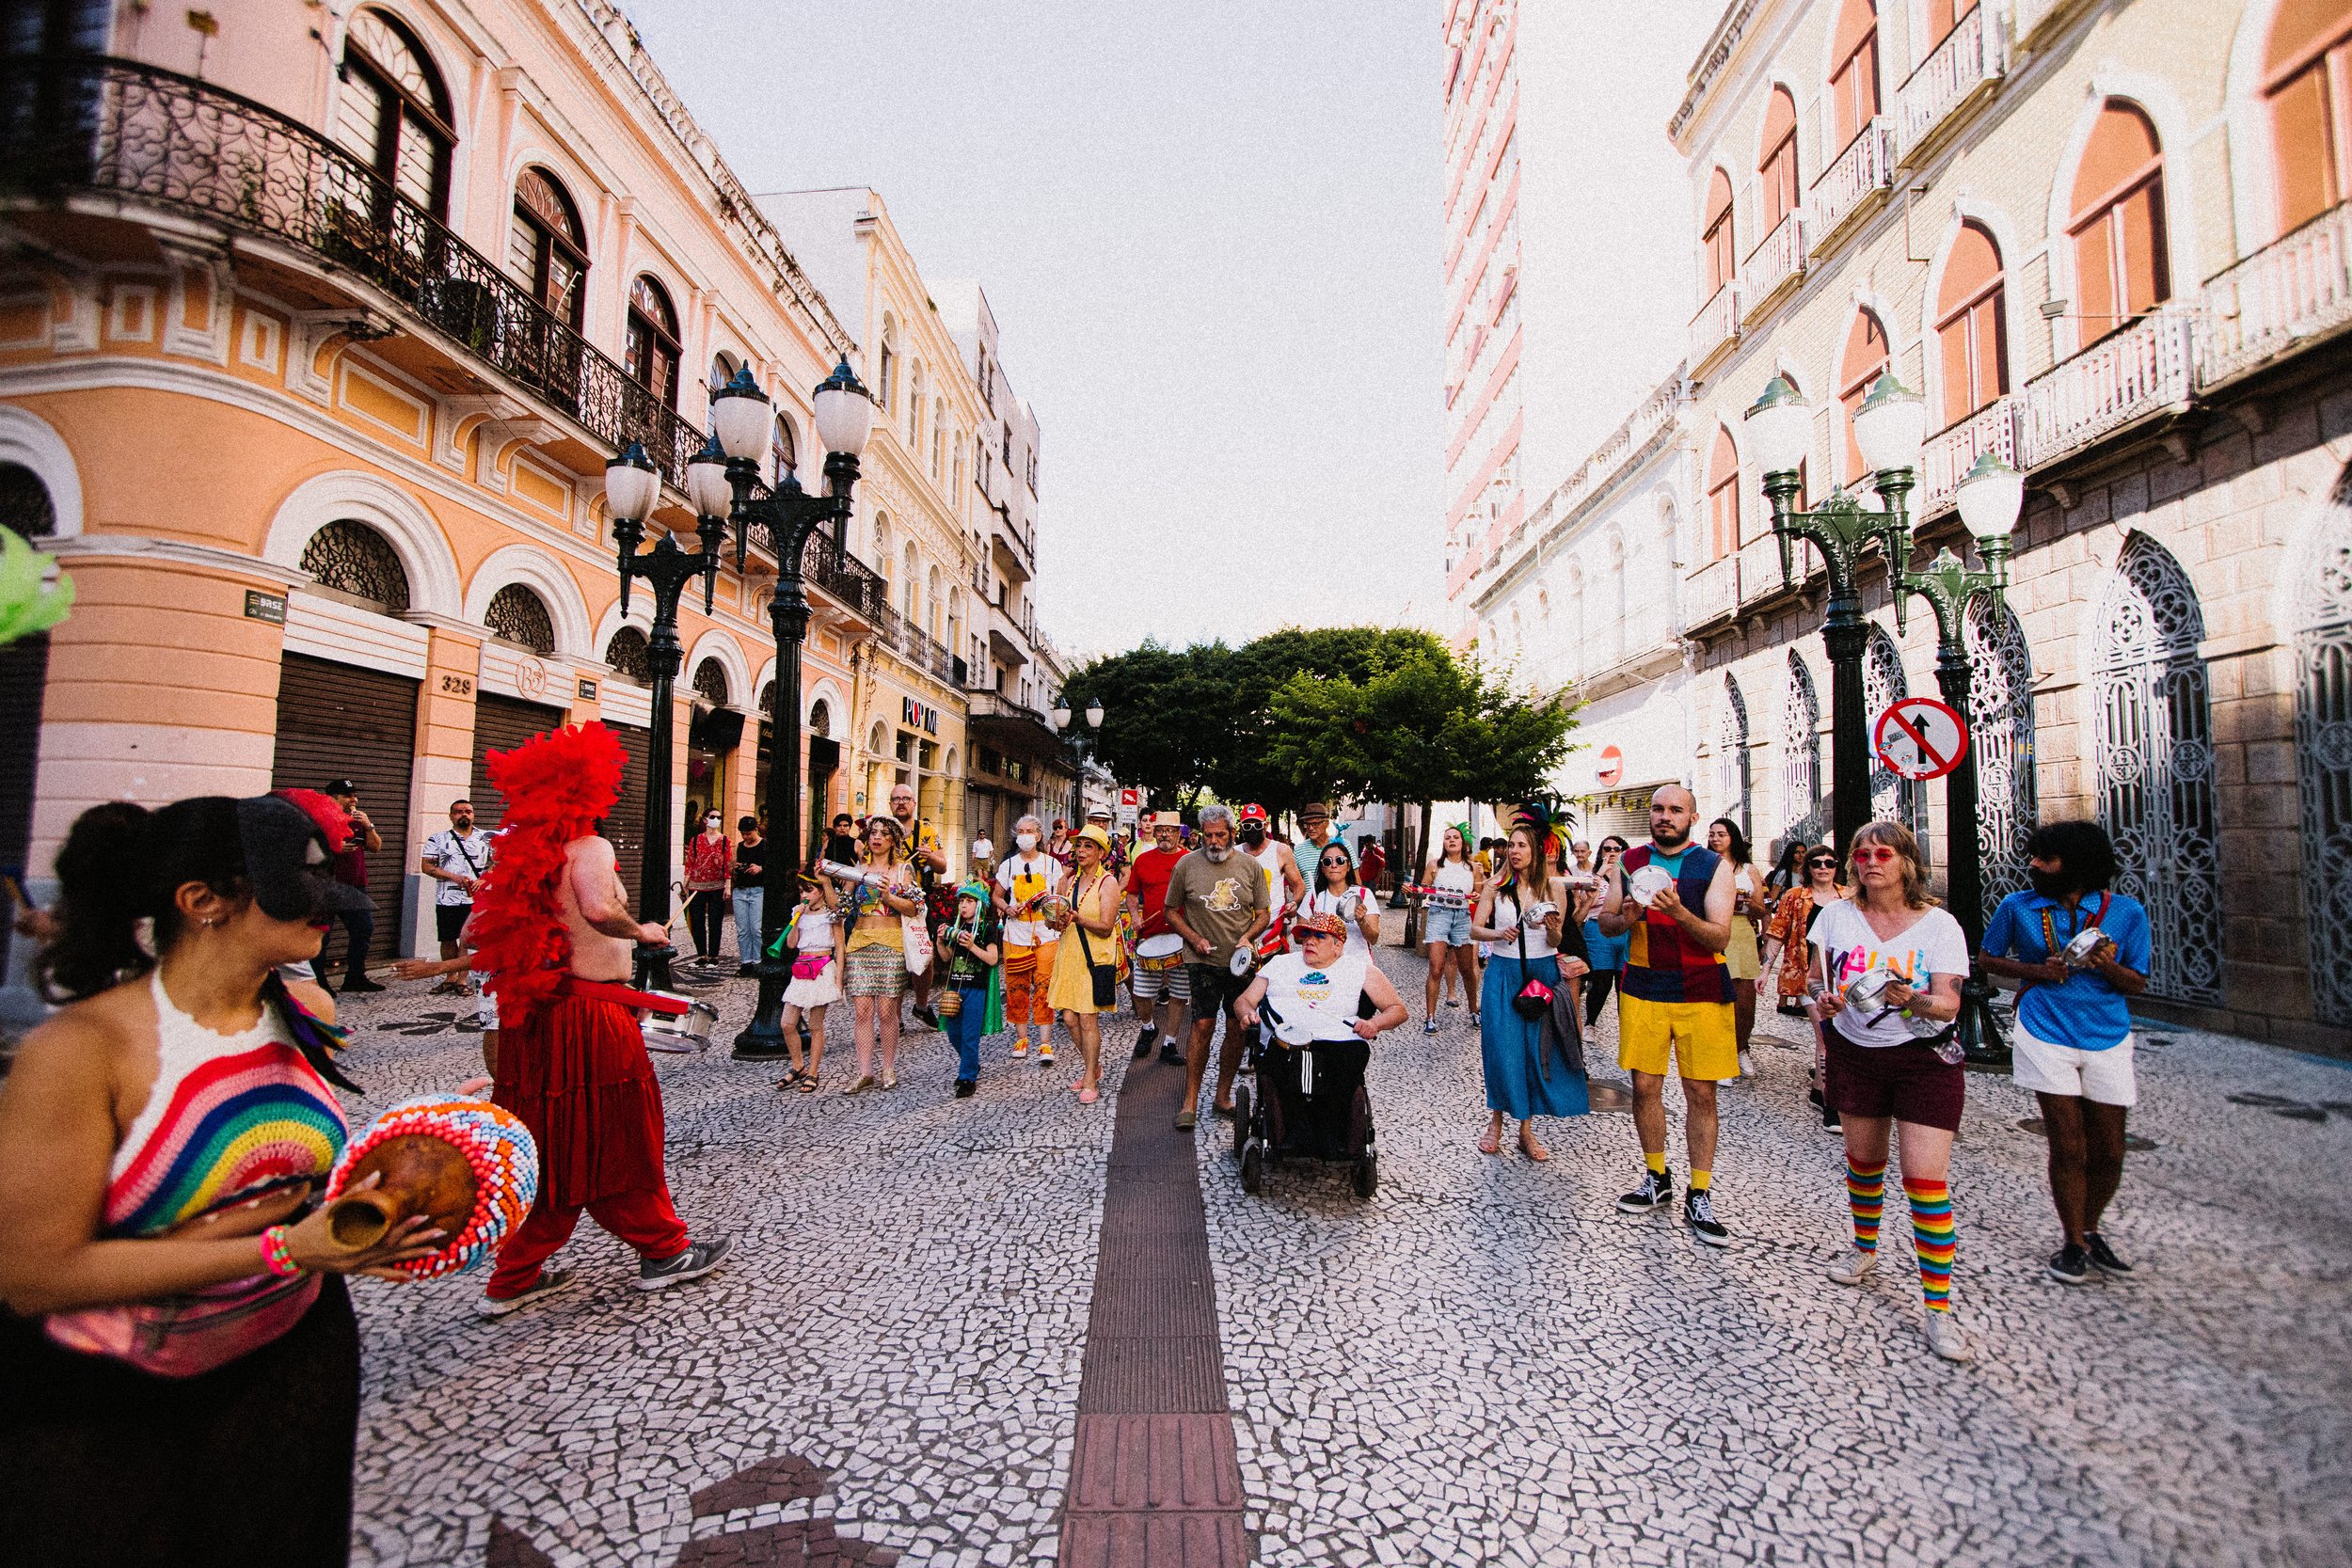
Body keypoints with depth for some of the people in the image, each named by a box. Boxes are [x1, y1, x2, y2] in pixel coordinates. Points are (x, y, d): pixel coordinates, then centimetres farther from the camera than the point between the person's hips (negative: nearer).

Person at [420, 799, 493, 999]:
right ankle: (450, 978, 18)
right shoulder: (438, 839, 8)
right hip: (446, 898, 1)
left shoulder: (486, 838, 9)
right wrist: (454, 877, -12)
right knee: (448, 940, 6)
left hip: (475, 898, -1)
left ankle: (462, 980, 2)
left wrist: (483, 880, -10)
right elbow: (428, 866, 1)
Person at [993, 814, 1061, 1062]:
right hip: (1016, 935, 2)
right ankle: (1021, 1038, 16)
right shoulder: (1008, 865, 9)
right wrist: (1007, 907, -5)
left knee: (1044, 988, -6)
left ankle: (1045, 1043, -5)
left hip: (1045, 935, -2)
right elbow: (997, 896, 15)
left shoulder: (1051, 863, 5)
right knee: (1016, 988, 3)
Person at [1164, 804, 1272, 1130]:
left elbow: (1264, 913, 9)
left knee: (1238, 1029, 6)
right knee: (1203, 1026, -9)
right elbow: (1172, 912, 7)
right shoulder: (1186, 865, -1)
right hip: (1204, 961, -2)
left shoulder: (1250, 866, 3)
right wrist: (1195, 939, -8)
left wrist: (1247, 937, -10)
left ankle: (1223, 1095, 21)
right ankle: (1190, 1102, 2)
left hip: (1242, 960, 3)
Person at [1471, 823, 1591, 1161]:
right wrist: (1499, 933, -21)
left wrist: (1552, 927, -22)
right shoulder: (1496, 886, 1)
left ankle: (1526, 1129, 13)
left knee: (1537, 1050, 2)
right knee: (1502, 1049, -2)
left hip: (1542, 972, 0)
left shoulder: (1554, 887, 0)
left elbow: (1557, 941, 0)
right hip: (1504, 972, 0)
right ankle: (1496, 1123, 15)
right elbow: (1475, 928, -2)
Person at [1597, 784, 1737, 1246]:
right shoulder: (1630, 861, 6)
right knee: (1645, 1086, 4)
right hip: (1642, 988, 2)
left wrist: (1679, 913, -28)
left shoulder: (1714, 866, -2)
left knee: (1701, 1092, 0)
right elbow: (1605, 922, 8)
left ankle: (1700, 1197, 9)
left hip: (1701, 992, -2)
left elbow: (1719, 936, -11)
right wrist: (1625, 919, -14)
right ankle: (1656, 1179, 21)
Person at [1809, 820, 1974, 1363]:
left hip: (1925, 1058, -3)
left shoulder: (1940, 925, -8)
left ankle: (1939, 1308, -1)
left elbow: (1949, 1002, -13)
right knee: (1863, 1160, 16)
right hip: (1855, 1053, 3)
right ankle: (1864, 1248, 42)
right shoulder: (1837, 915, -1)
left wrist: (1914, 1001, -33)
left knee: (1926, 1178, -9)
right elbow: (1817, 978, 5)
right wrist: (1823, 1000, -16)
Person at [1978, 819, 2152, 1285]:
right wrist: (2035, 971, -8)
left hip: (2108, 1037, 2)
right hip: (2048, 1035, -2)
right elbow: (1989, 958, 9)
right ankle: (2074, 1243, 18)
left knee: (2108, 1151, 9)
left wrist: (2109, 967, -18)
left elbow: (2138, 984, 4)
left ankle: (2090, 1229, 33)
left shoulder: (2126, 911, -1)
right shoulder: (2017, 906, -2)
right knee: (2069, 1148, 0)